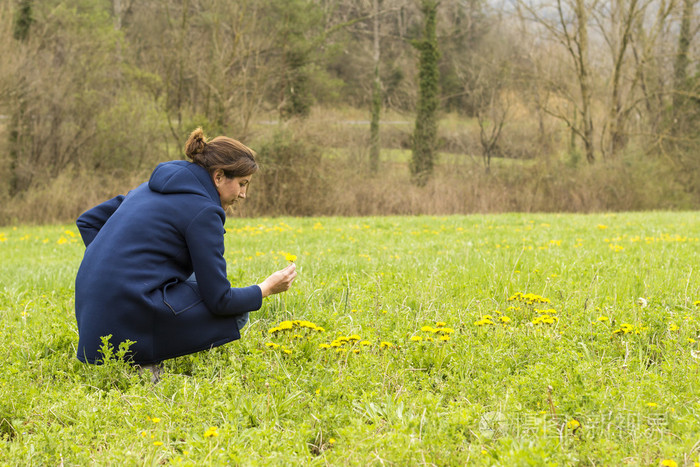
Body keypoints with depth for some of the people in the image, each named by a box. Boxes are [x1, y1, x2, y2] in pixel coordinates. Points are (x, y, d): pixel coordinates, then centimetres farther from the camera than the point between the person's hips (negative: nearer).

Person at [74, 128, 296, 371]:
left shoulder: (152, 188, 16)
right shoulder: (203, 211, -9)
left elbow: (88, 221, 24)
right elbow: (220, 301, -9)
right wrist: (266, 289, 7)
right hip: (132, 326, -8)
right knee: (236, 314, 9)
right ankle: (147, 362, -2)